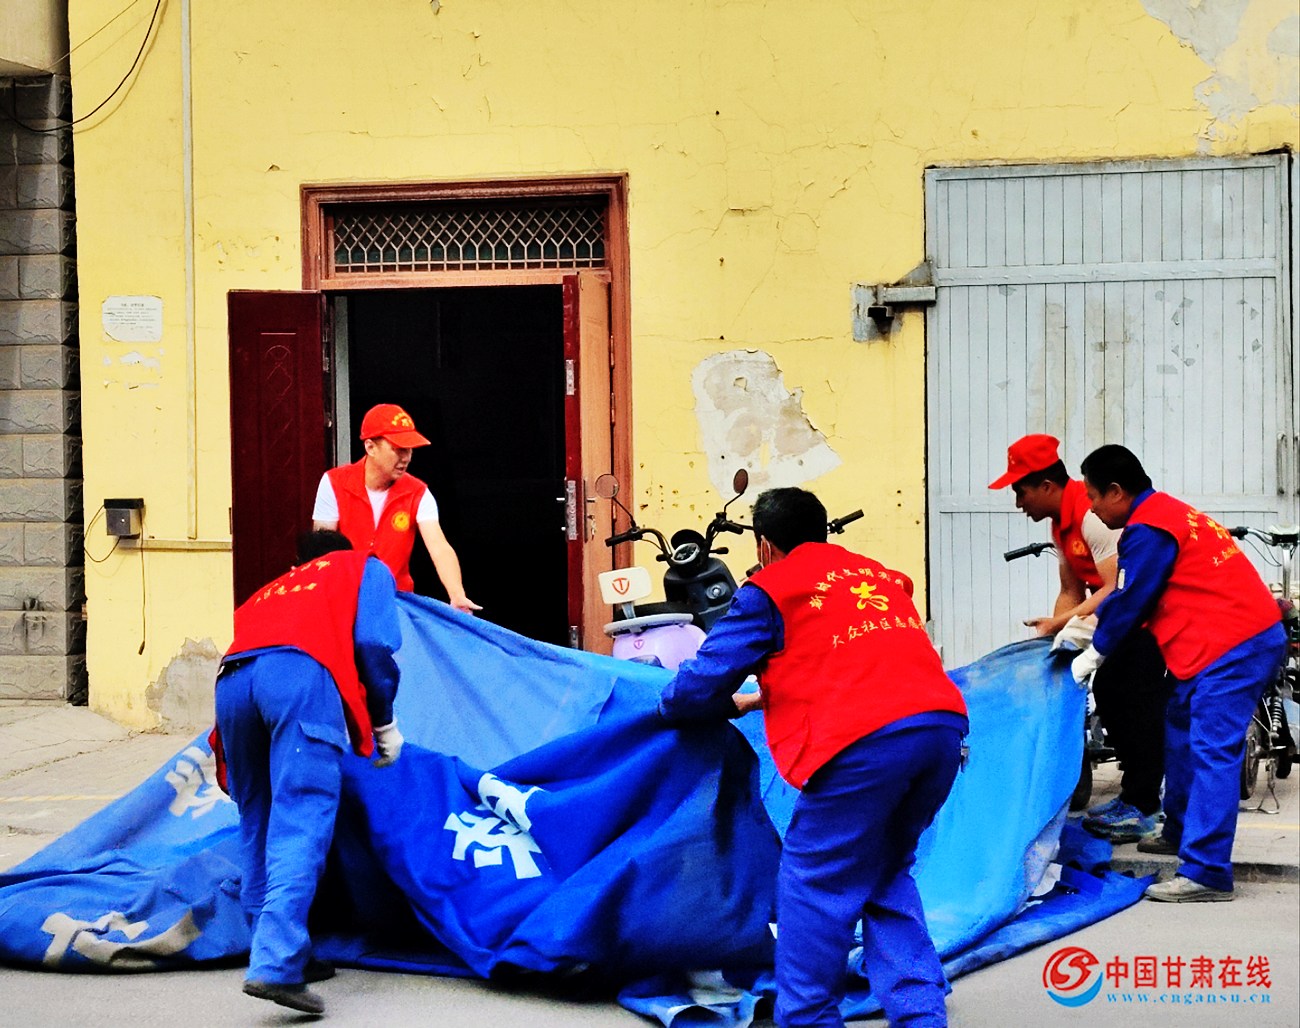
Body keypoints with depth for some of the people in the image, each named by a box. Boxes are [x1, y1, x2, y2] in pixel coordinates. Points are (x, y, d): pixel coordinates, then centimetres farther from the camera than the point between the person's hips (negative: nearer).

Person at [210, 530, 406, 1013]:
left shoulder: (272, 590, 42)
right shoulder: (366, 569, 31)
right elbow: (373, 643, 12)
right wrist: (383, 722, 20)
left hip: (231, 679, 5)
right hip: (302, 670, -5)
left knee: (258, 820, 16)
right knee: (301, 818, -13)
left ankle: (274, 952, 19)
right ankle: (275, 964, -26)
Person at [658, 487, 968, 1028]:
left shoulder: (769, 590, 9)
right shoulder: (883, 575, 27)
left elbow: (697, 687, 9)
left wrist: (736, 703, 32)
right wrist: (775, 695, 45)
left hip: (866, 739, -7)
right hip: (942, 722, 7)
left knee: (814, 886, 5)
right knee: (887, 877, 21)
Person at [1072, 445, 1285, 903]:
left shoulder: (1148, 530, -13)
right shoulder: (1167, 513, 20)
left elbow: (1129, 602, -8)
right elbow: (1126, 594, 27)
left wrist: (1094, 654, 6)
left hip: (1231, 648, -11)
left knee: (1211, 753, -15)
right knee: (1181, 731, 24)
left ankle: (1206, 873, -20)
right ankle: (1180, 830, 38)